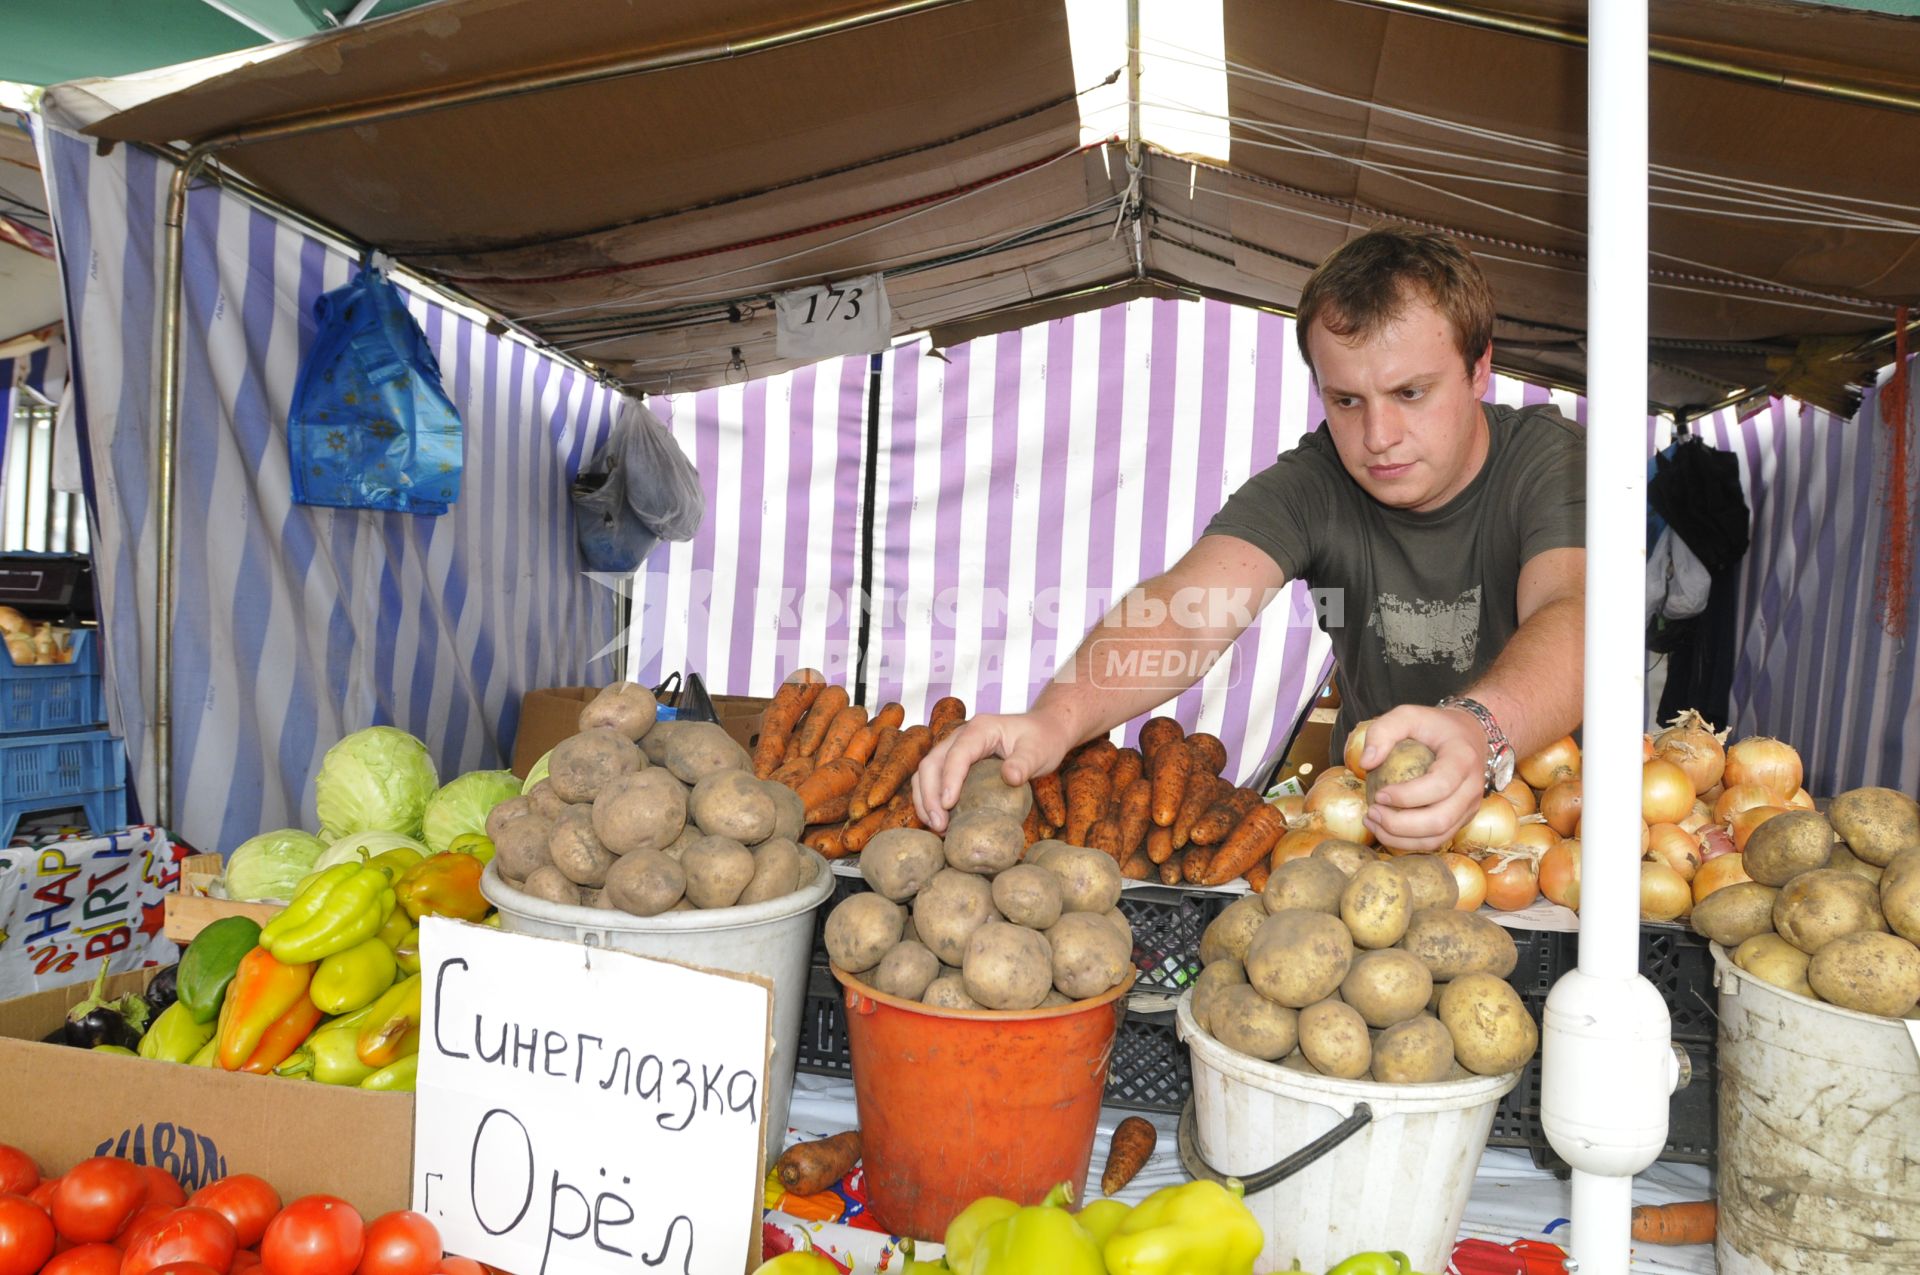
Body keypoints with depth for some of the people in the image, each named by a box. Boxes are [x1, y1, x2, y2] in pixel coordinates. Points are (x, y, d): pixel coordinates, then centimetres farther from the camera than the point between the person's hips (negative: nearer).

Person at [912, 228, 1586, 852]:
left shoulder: (1555, 461, -14)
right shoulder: (1309, 485, -10)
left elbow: (1572, 615, -35)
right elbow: (1190, 606, -28)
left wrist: (1480, 730, -59)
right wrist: (1056, 717, -48)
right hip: (1364, 805, 0)